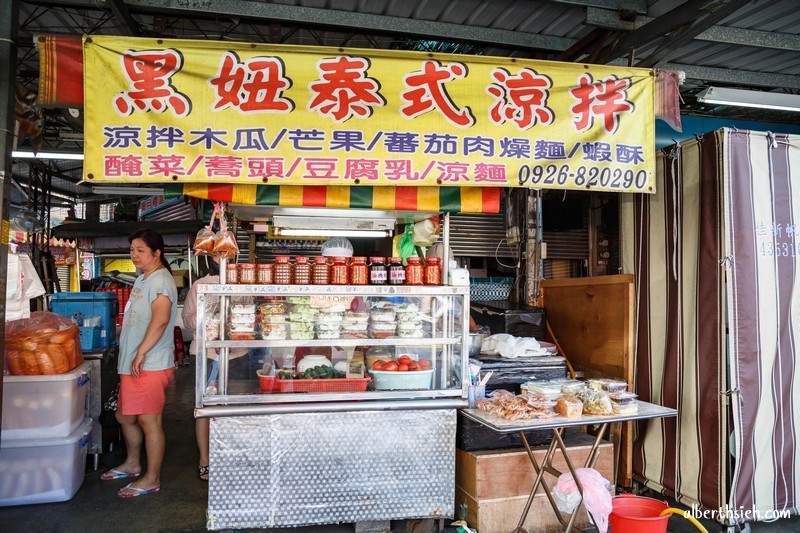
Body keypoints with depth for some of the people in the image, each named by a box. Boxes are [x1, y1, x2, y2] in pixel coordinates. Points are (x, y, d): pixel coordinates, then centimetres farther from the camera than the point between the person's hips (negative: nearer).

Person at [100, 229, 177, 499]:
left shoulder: (160, 280, -15)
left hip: (150, 365, -10)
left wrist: (141, 353, -27)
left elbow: (160, 319, -29)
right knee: (125, 416, 20)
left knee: (148, 420, -2)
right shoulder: (143, 279, 17)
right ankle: (132, 464, 39)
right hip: (132, 364, 10)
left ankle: (152, 479, 11)